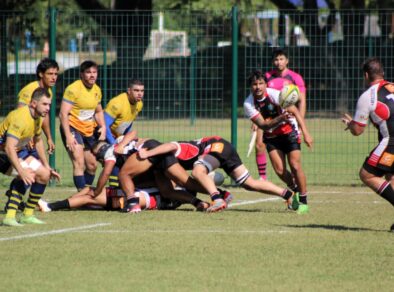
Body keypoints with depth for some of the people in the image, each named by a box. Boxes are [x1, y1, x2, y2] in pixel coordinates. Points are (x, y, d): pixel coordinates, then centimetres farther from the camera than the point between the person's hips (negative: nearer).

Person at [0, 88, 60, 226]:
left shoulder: (38, 118, 2)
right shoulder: (20, 117, -29)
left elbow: (38, 141, 19)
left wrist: (47, 167, 18)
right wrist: (22, 171, -43)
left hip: (17, 152, 10)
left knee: (44, 174, 8)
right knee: (29, 174, -27)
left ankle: (28, 214, 17)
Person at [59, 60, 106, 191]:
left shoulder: (97, 90, 6)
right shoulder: (73, 89, -17)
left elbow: (98, 111, 20)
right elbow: (63, 114, -21)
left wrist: (103, 127, 1)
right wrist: (68, 136, -27)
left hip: (89, 130, 8)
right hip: (72, 128, -8)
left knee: (92, 165, 13)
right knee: (79, 163, -20)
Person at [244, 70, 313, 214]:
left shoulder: (275, 94, -22)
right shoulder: (248, 104, -15)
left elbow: (295, 112, -24)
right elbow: (263, 125, -21)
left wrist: (306, 133, -33)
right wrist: (281, 118, -40)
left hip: (288, 131, -3)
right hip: (271, 136, 3)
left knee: (295, 165, -14)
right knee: (279, 170, -9)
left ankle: (303, 201, -2)